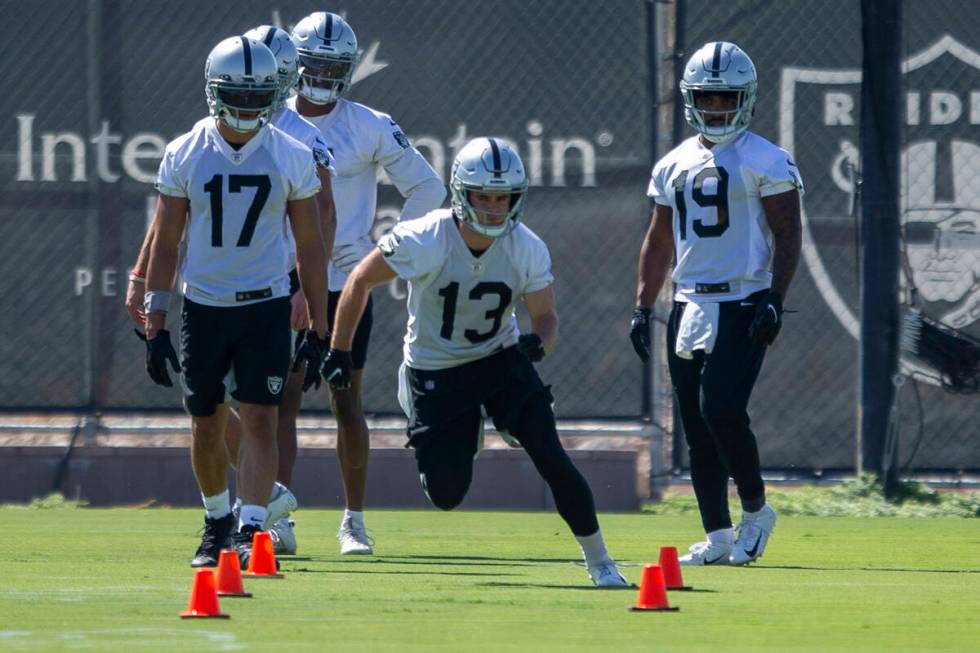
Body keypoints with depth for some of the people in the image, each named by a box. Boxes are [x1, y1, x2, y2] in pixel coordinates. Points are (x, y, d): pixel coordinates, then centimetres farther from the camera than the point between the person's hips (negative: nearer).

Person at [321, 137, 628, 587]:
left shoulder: (527, 250, -17)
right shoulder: (424, 241, -25)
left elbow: (545, 318, -6)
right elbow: (360, 281, -10)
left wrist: (538, 343, -31)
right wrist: (339, 351, -5)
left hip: (501, 360, 1)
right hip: (436, 372, -1)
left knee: (551, 459, -14)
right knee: (447, 496, -3)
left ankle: (598, 561, 3)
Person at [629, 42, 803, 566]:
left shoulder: (765, 161, -4)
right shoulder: (674, 166, 14)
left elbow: (788, 235, -7)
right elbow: (659, 242, 19)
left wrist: (775, 299, -17)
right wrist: (642, 307, 13)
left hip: (743, 303, -6)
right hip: (689, 305, 6)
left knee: (721, 410, -17)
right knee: (697, 428, 4)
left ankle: (756, 511, 4)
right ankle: (717, 537, 10)